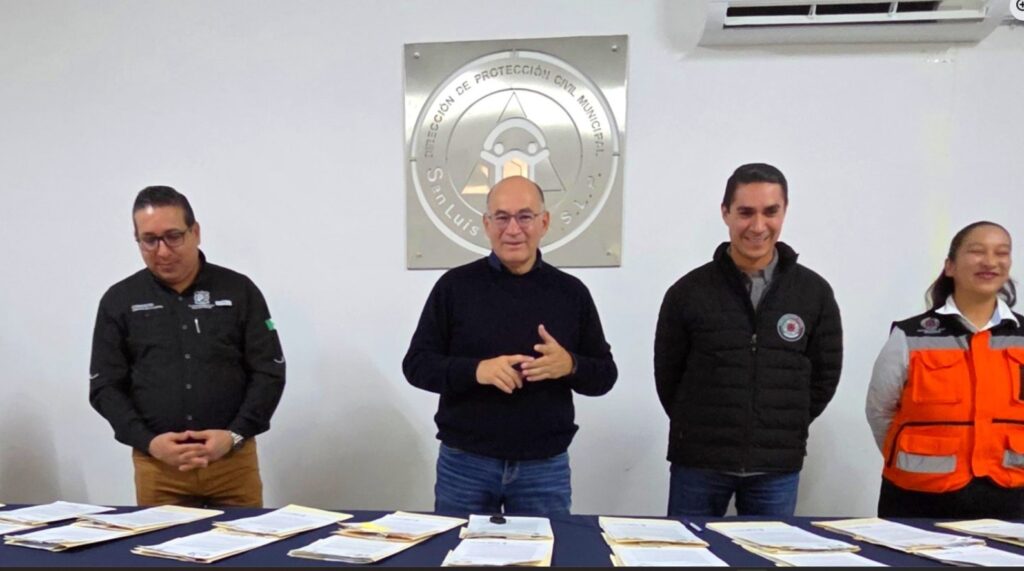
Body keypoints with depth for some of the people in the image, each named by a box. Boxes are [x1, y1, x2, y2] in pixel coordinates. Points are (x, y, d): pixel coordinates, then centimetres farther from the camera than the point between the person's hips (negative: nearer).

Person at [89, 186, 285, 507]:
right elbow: (105, 387, 4)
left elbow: (269, 373, 0)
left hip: (234, 458, 0)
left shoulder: (239, 291, 1)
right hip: (156, 463, 1)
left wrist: (235, 435, -12)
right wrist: (148, 442, -10)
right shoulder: (119, 300, 5)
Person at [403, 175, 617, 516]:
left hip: (545, 467, 1)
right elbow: (417, 364, -3)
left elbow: (605, 375, 6)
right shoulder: (455, 285, -2)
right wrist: (475, 370, -21)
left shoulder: (571, 292, 2)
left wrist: (570, 365, -17)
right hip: (464, 464, 0)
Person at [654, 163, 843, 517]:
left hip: (778, 467, 1)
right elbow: (668, 376, 4)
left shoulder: (815, 292, 1)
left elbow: (825, 376, 9)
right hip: (698, 463, -1)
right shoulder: (688, 292, -4)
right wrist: (700, 428, 3)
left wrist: (784, 429, 5)